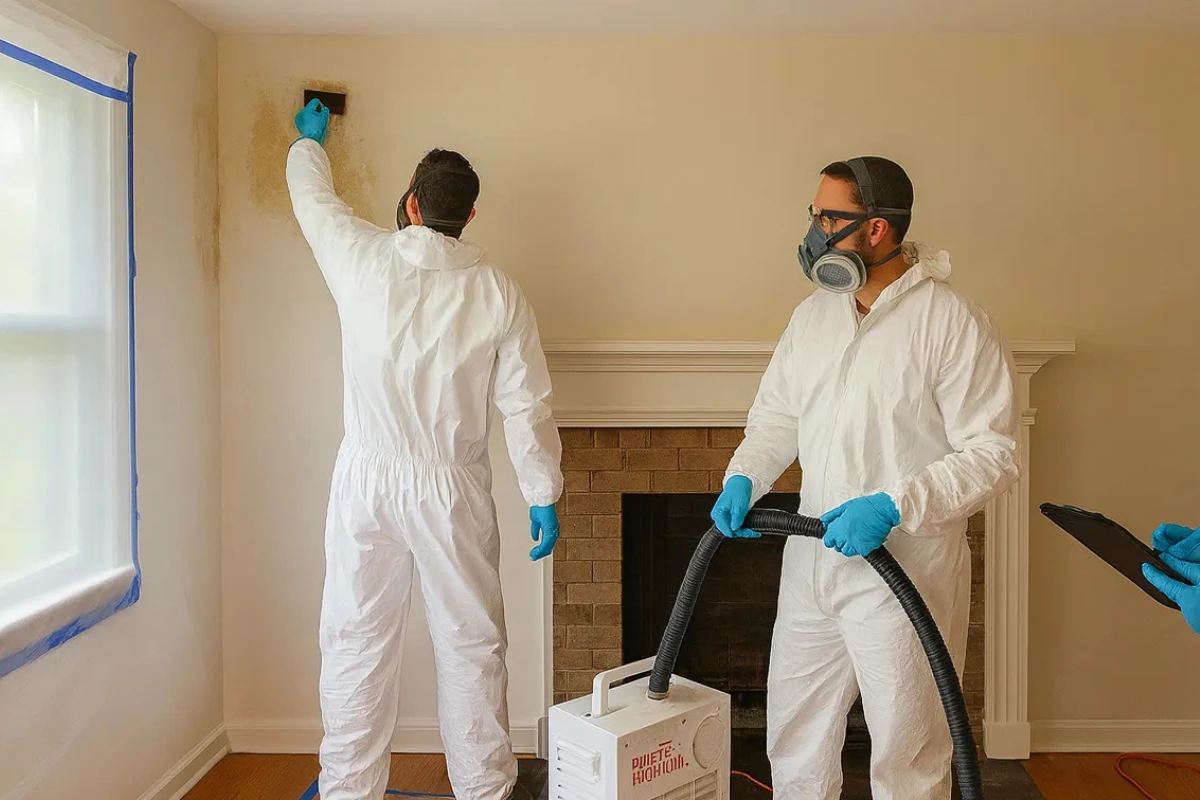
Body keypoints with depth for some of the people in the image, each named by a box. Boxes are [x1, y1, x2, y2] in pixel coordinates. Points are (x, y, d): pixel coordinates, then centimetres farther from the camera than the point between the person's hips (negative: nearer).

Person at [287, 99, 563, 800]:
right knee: (471, 648, 11)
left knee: (357, 643, 12)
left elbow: (313, 196, 17)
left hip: (368, 484, 1)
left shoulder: (363, 259, -4)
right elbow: (526, 406, -6)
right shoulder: (499, 293, -6)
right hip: (454, 491, 0)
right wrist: (544, 494, 3)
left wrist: (311, 139, 38)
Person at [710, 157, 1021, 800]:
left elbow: (994, 454, -16)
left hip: (905, 572, -6)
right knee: (794, 736, 20)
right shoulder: (812, 315, 7)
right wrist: (743, 479, -4)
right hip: (810, 562, 6)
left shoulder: (952, 322, -14)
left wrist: (894, 505, -25)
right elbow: (774, 417, 14)